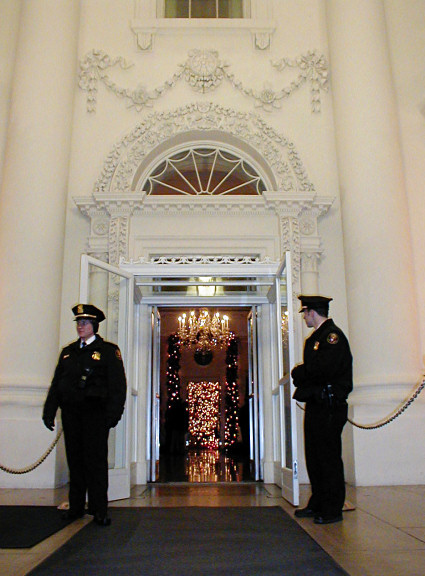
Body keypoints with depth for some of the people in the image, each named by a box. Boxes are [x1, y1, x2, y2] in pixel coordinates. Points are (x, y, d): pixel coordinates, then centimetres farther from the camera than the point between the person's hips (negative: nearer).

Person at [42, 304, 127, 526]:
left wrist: (113, 413, -12)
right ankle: (76, 506, 21)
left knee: (96, 460, -3)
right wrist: (49, 410, 10)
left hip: (95, 412, -5)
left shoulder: (108, 350, 2)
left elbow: (118, 385, -4)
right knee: (75, 459, 10)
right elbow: (56, 384, 18)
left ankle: (99, 510, 4)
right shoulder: (68, 352, 17)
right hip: (71, 412, 5)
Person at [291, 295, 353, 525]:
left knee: (329, 457, -2)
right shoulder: (315, 338, 19)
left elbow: (323, 369, -23)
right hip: (315, 404, 10)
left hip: (329, 406, -10)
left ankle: (332, 510, 8)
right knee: (314, 456, 14)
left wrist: (298, 372, -9)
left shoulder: (332, 335, -12)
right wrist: (301, 374, -1)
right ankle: (318, 504, 25)